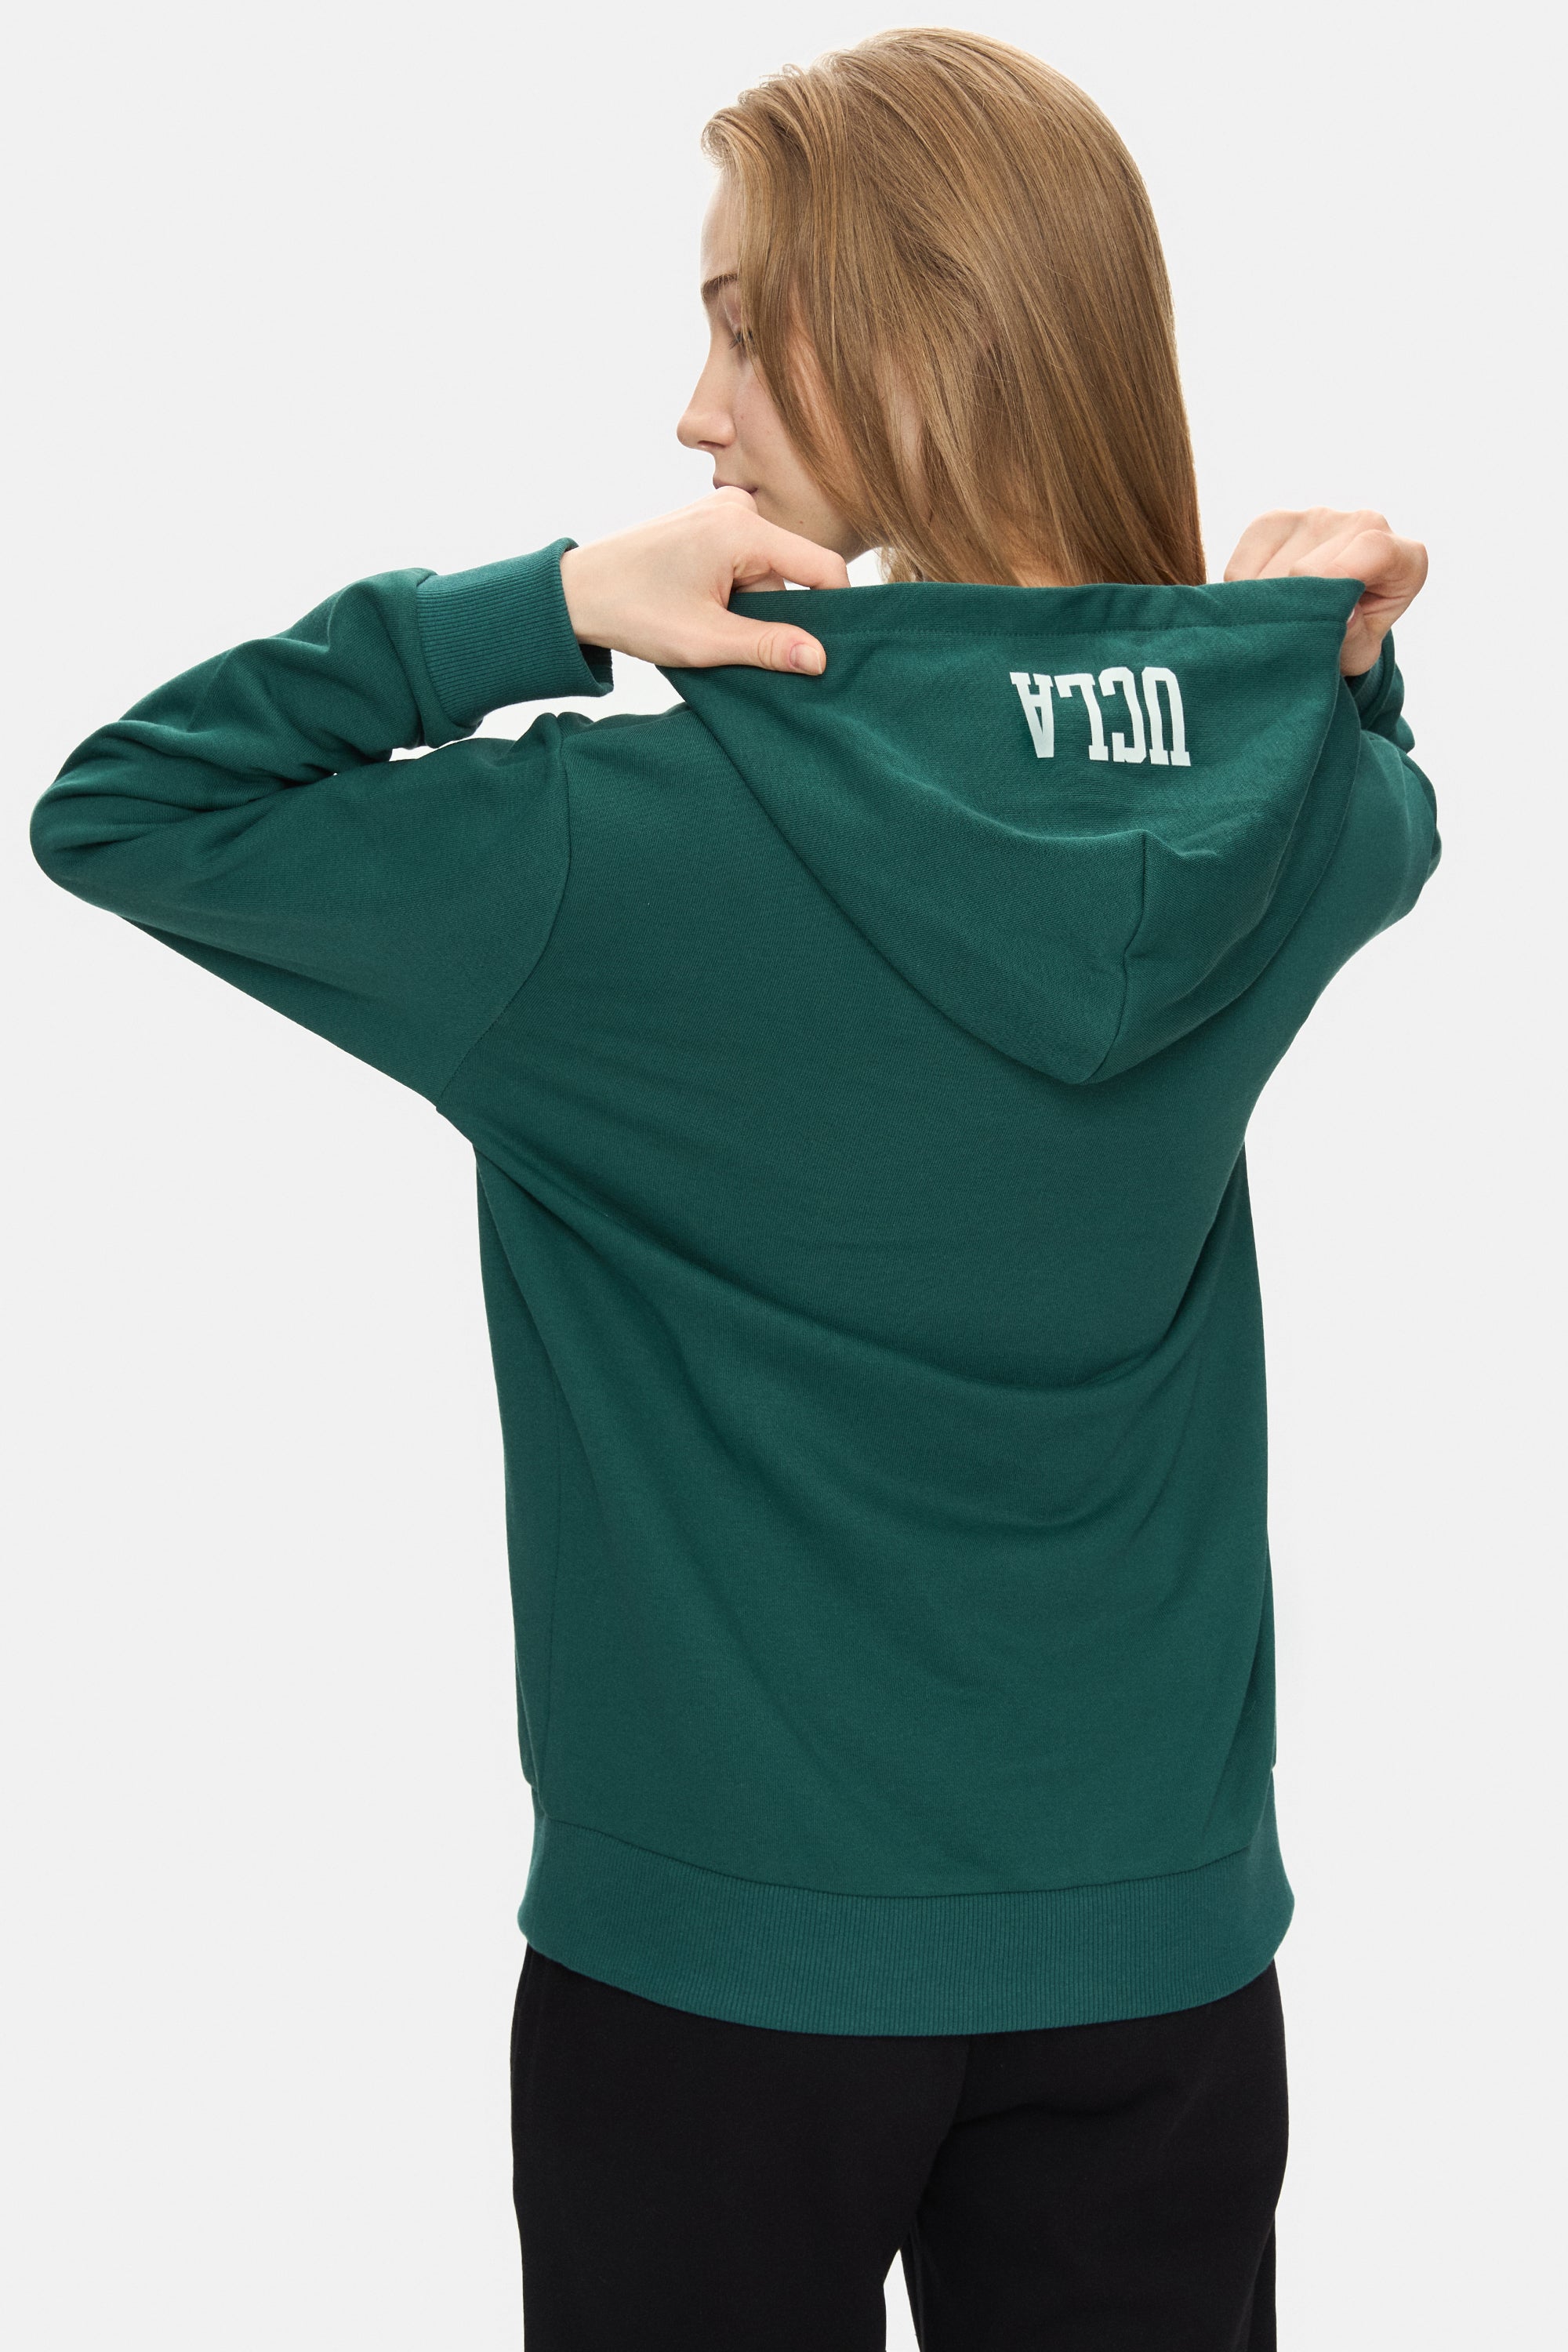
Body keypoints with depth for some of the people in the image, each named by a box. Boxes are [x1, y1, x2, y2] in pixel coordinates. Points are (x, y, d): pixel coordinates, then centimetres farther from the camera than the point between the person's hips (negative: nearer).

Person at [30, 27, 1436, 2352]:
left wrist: (546, 607, -17)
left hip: (724, 1960, -3)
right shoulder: (1289, 814, -5)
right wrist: (1328, 648, 3)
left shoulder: (652, 845, -20)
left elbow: (115, 810, -9)